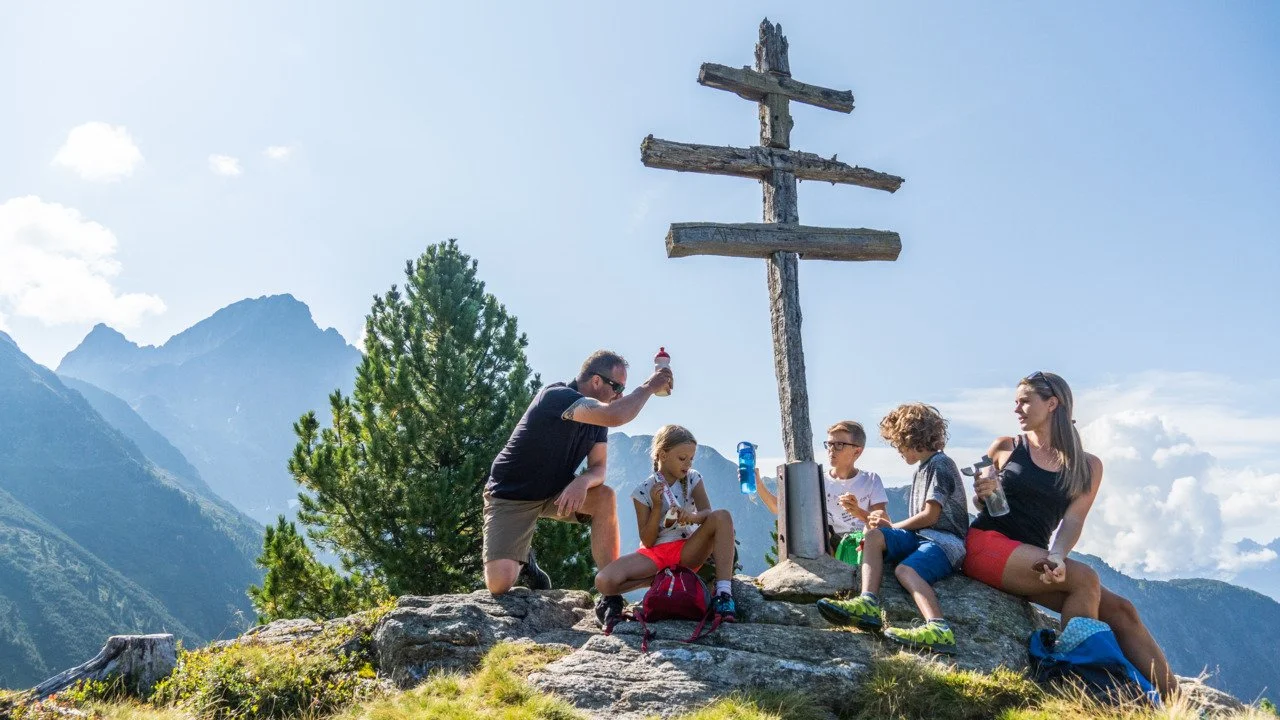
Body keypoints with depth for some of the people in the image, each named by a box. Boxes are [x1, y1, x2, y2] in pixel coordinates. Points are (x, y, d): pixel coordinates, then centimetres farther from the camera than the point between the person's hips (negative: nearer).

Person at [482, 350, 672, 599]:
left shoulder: (597, 415, 0)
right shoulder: (557, 396, -26)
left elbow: (598, 468, -6)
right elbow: (615, 416, -41)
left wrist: (583, 481, -29)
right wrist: (649, 387, -26)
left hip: (555, 491, 7)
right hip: (511, 496, -6)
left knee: (605, 497, -21)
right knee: (499, 584, -21)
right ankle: (523, 560, 16)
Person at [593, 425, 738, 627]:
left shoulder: (693, 479, 2)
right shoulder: (644, 491, -5)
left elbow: (707, 513, -15)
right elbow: (647, 542, -6)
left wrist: (693, 516, -39)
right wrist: (657, 506, -19)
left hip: (687, 551, 2)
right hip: (655, 553, -2)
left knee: (722, 516, -27)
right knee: (603, 581, -32)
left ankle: (723, 591, -31)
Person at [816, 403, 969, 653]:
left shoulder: (940, 464, -4)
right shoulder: (922, 469, 25)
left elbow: (931, 515, -11)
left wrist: (892, 527, 0)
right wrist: (887, 526, 16)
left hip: (946, 540, -8)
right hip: (921, 537, 8)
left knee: (906, 569, -35)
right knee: (873, 536, -13)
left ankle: (938, 628, -56)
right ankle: (868, 604, -33)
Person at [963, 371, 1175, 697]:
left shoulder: (1088, 466, 11)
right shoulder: (1005, 448, 8)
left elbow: (1072, 520, -2)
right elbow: (981, 507, 14)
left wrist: (1057, 554, -22)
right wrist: (983, 496, -11)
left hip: (1034, 563, 3)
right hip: (987, 543, -3)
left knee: (1120, 610, -12)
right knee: (1084, 577, -25)